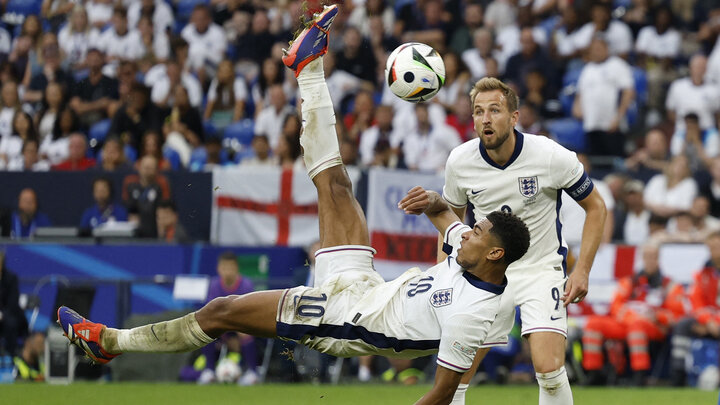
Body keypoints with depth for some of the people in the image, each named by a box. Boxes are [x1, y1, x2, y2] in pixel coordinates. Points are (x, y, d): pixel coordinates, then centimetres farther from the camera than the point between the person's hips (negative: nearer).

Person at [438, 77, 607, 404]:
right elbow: (451, 214, 13)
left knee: (549, 370, -21)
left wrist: (582, 271, -10)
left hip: (542, 269, -3)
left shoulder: (551, 156, -17)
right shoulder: (460, 162, -8)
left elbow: (596, 208, -3)